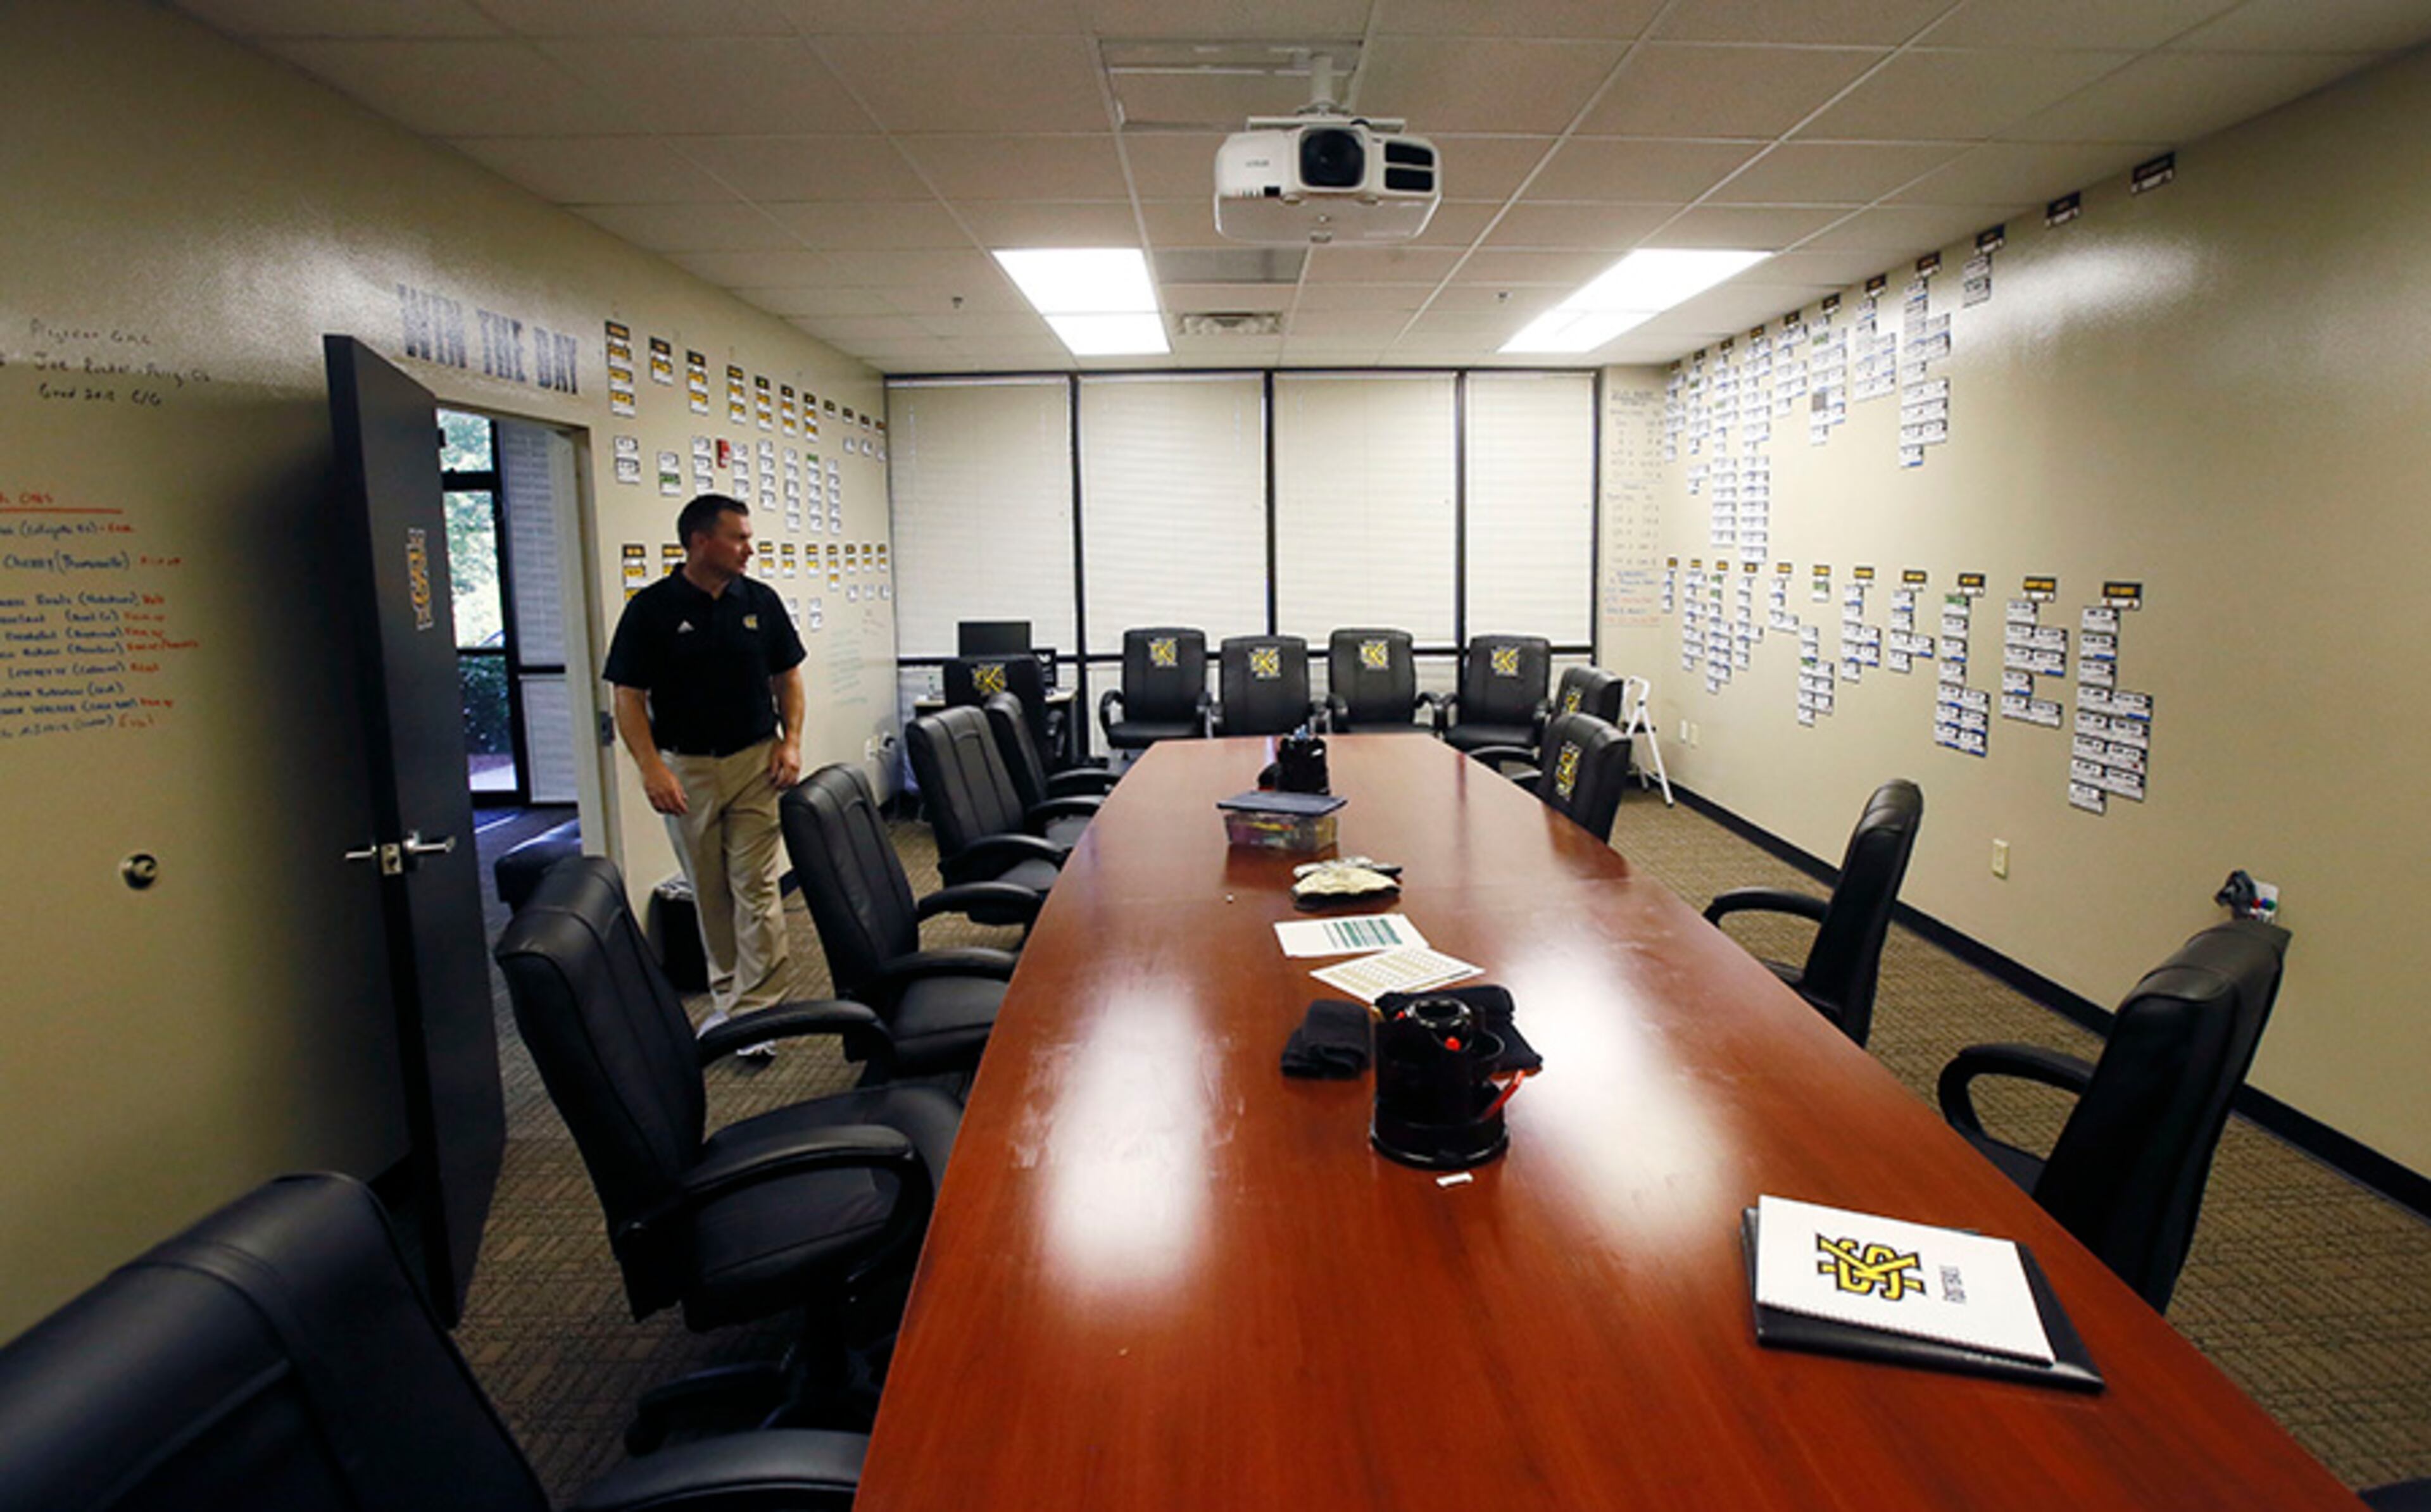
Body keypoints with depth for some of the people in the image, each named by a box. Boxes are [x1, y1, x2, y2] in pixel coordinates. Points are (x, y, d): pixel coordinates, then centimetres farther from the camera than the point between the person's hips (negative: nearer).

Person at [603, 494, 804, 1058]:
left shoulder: (761, 601, 2)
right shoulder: (652, 609, -5)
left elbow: (787, 676, 10)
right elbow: (629, 696, -5)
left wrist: (790, 741, -3)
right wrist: (651, 766, -16)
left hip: (755, 762, 1)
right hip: (686, 768, 0)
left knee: (755, 886, -3)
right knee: (708, 892, 11)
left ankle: (757, 1008, 3)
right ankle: (726, 996, 25)